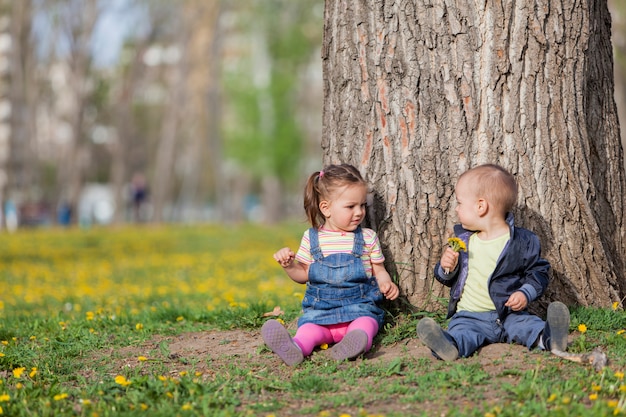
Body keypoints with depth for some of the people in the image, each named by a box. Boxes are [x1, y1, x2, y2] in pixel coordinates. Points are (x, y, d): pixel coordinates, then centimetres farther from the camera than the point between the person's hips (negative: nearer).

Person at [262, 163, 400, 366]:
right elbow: (303, 274, 16)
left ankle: (357, 342, -65)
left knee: (365, 322, -34)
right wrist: (289, 265, -5)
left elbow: (378, 270, 13)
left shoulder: (368, 237, 8)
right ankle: (295, 348, -59)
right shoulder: (311, 238, 8)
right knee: (309, 327, -30)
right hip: (320, 308, 1)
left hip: (358, 305, -1)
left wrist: (386, 284, -9)